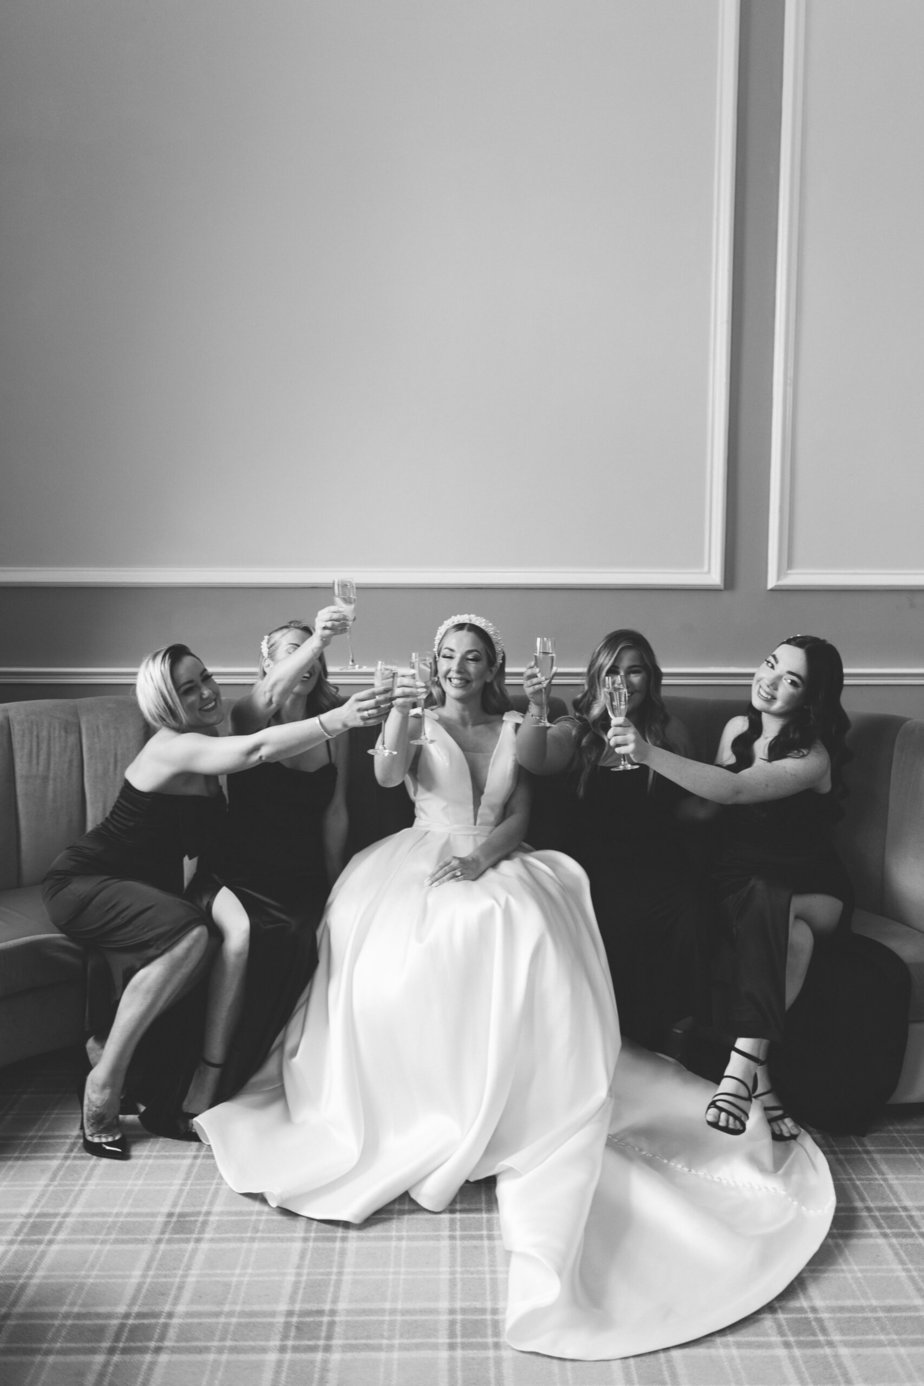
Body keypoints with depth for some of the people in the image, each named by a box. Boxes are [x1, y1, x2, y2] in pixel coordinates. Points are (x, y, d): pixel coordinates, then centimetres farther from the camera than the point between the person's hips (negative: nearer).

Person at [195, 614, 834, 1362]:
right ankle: (412, 1116, -16)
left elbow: (518, 818, 4)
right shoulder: (420, 722, 10)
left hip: (498, 865, 1)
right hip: (423, 859, 0)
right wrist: (397, 719, -30)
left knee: (518, 944, -32)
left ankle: (507, 1117, -20)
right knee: (395, 960, -31)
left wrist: (480, 857, -15)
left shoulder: (513, 728, 14)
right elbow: (389, 776, -12)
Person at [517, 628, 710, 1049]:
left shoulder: (671, 733, 16)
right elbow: (531, 761, -13)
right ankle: (620, 1033, -9)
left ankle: (671, 1032, -9)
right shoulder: (577, 733, 9)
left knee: (690, 912, -29)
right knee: (619, 916, -32)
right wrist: (536, 709, -32)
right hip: (594, 862, -1)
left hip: (659, 858, 2)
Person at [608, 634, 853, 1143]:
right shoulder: (738, 729, 4)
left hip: (813, 890, -3)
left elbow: (735, 791, -33)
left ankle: (744, 1063, -36)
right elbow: (716, 804, 15)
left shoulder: (813, 758, -15)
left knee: (772, 905, -38)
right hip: (742, 881, 3)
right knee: (790, 932, -31)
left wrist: (649, 754, -43)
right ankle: (756, 1072, -30)